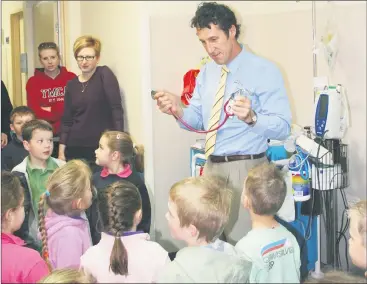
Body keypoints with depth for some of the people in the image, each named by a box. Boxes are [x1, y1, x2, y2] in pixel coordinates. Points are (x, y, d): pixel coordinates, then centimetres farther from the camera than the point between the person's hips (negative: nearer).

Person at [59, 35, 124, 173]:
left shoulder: (104, 75, -5)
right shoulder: (72, 85, 9)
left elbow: (116, 109, -11)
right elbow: (66, 120, 11)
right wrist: (61, 151, 6)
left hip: (101, 147, -4)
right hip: (75, 149, 5)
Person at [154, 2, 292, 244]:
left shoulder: (264, 71, -10)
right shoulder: (207, 72, 11)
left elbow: (283, 127, -16)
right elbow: (198, 120, 11)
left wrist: (251, 118, -35)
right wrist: (178, 110, -10)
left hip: (245, 169, -7)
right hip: (211, 167, 7)